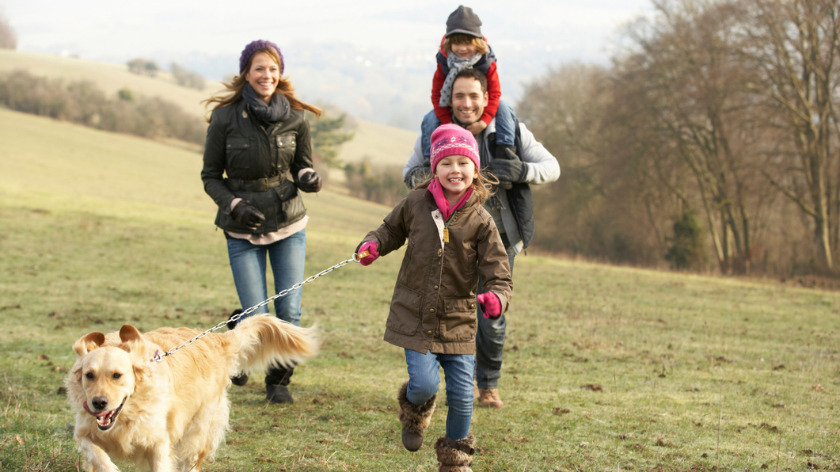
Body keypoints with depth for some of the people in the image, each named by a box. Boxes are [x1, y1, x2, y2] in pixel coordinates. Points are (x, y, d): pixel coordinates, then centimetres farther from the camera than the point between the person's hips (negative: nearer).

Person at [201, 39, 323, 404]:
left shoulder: (294, 118, -3)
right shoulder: (225, 118, -8)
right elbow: (211, 176, -1)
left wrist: (308, 179, -15)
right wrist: (234, 205, -18)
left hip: (289, 224, 2)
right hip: (243, 230, -2)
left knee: (290, 311, -4)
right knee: (257, 316, -6)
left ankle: (279, 381, 19)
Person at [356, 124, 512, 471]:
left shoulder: (480, 221, -5)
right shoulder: (416, 203, -2)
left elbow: (498, 275, -7)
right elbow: (393, 229, 19)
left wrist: (496, 297, -29)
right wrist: (373, 244, -2)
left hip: (458, 321, 1)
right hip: (415, 316, 0)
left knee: (461, 396, 2)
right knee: (425, 384, -13)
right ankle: (414, 411, 26)